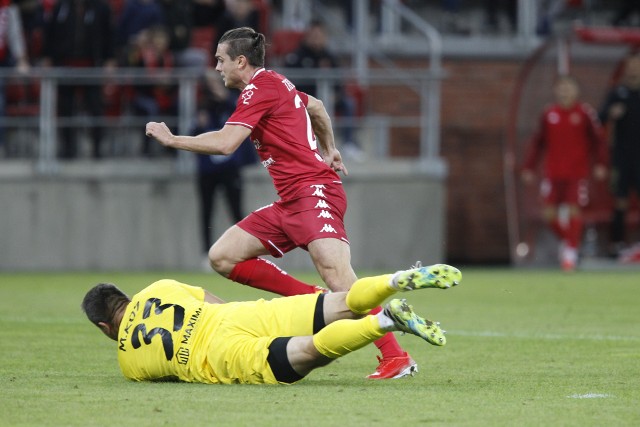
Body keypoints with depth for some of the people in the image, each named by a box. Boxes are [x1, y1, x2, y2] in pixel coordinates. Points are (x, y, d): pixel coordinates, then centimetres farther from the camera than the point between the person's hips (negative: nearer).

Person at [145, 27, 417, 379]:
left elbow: (225, 143, -19)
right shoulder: (275, 84, 18)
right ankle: (311, 298, -3)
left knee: (336, 276, -23)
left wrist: (171, 139, -8)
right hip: (289, 203, 10)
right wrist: (328, 150, 42)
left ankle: (395, 357, -23)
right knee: (223, 257, 2)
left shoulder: (260, 88, -10)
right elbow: (315, 106, 36)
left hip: (314, 192, -10)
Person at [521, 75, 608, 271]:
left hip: (577, 172, -3)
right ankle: (566, 239, 22)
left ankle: (571, 250, 1)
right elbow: (538, 142, 12)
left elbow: (597, 140, 0)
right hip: (553, 172, 3)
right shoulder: (549, 114, 6)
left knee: (574, 210, -9)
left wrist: (600, 164, -8)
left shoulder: (585, 113, -2)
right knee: (549, 213, -2)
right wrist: (529, 167, 10)